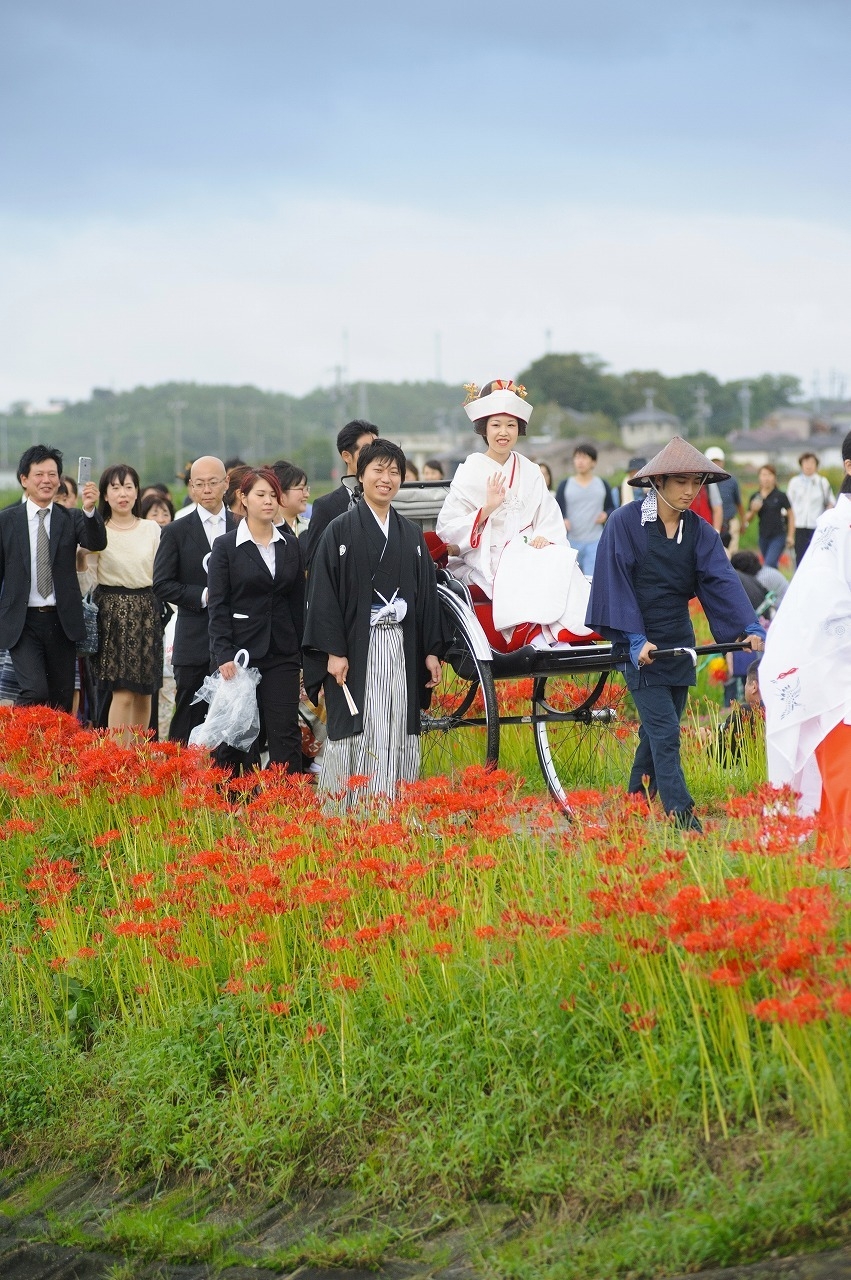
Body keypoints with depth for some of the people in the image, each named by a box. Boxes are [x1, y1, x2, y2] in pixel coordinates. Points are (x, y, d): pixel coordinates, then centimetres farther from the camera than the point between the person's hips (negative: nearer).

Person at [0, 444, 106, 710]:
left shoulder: (71, 519, 5)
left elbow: (96, 543, -14)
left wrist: (90, 510, -32)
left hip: (62, 622, 2)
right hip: (22, 624, -2)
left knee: (62, 702, 7)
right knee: (34, 693, -19)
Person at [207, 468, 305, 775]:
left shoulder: (290, 545, 11)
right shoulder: (226, 546, 1)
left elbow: (298, 603, 13)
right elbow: (217, 606, -4)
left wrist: (301, 655, 10)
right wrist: (223, 655, -13)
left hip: (282, 654, 2)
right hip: (241, 652, -2)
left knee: (286, 733, -6)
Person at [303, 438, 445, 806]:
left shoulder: (411, 535, 14)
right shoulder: (341, 531, -1)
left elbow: (427, 593, 15)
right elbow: (324, 592, -6)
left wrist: (432, 651, 9)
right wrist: (333, 651, -13)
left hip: (401, 648, 4)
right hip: (356, 648, -4)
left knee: (397, 734, 2)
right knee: (358, 732, -6)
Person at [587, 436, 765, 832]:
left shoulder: (699, 532, 4)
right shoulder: (625, 523, -11)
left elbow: (722, 580, -8)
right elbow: (616, 585, -14)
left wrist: (750, 627, -22)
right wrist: (634, 639, -22)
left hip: (678, 643, 6)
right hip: (640, 645, -6)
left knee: (659, 727, 13)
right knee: (664, 732, -11)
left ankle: (636, 797, 32)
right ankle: (681, 817, -12)